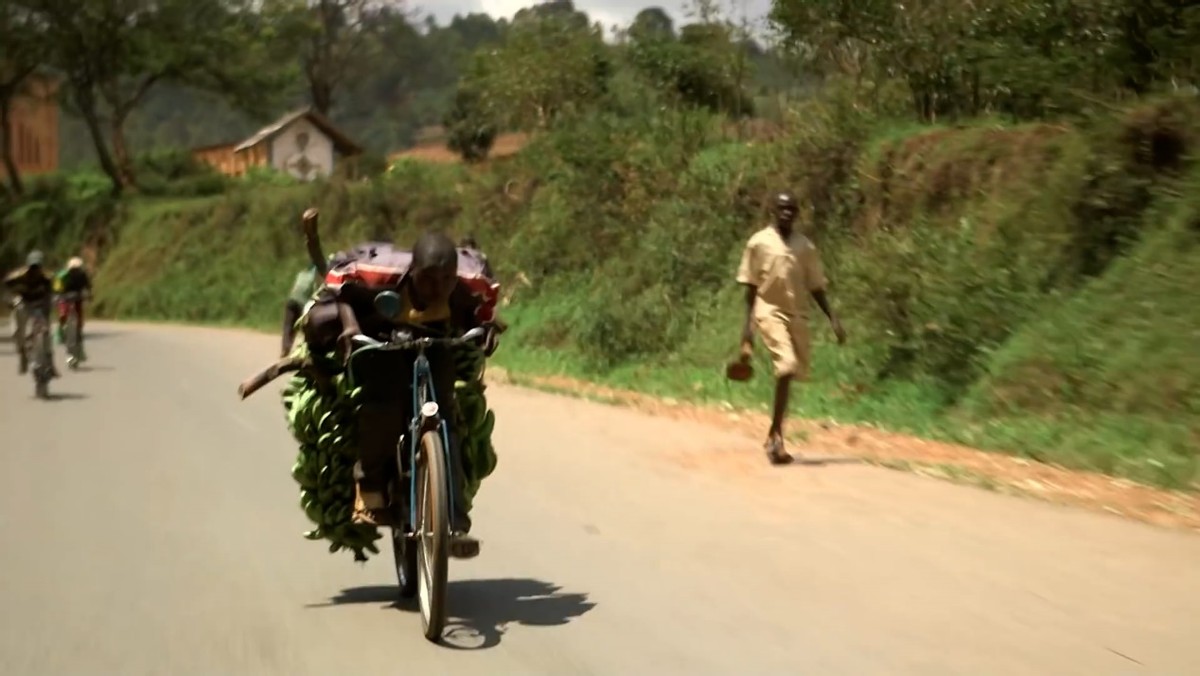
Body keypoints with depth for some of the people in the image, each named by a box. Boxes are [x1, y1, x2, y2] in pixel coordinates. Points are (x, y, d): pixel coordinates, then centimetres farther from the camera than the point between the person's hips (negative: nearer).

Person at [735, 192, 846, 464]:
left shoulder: (806, 246, 8)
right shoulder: (759, 242, -2)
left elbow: (816, 287, 11)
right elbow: (750, 287, 0)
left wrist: (833, 319, 1)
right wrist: (747, 325, -4)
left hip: (798, 316, 5)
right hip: (770, 312, -5)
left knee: (791, 372, 6)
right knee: (786, 366, -23)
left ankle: (774, 435, 22)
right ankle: (776, 435, -15)